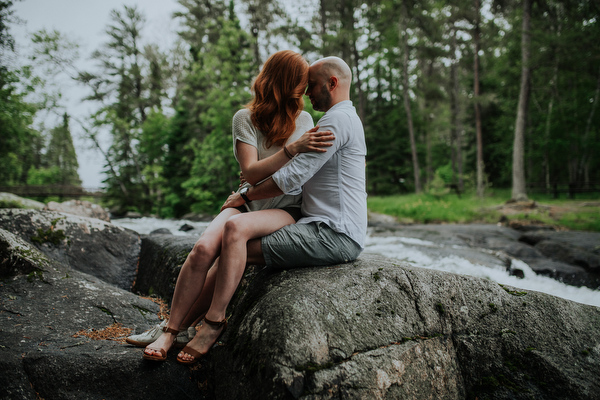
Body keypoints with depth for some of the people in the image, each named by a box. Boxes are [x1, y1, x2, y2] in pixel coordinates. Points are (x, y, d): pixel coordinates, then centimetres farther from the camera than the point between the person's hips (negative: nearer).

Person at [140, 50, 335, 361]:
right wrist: (293, 149, -19)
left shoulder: (303, 120, 10)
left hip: (285, 211, -1)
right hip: (247, 202, 1)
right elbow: (252, 173, -10)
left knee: (235, 227, -34)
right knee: (203, 248, -29)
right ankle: (168, 331, -14)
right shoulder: (245, 118, 2)